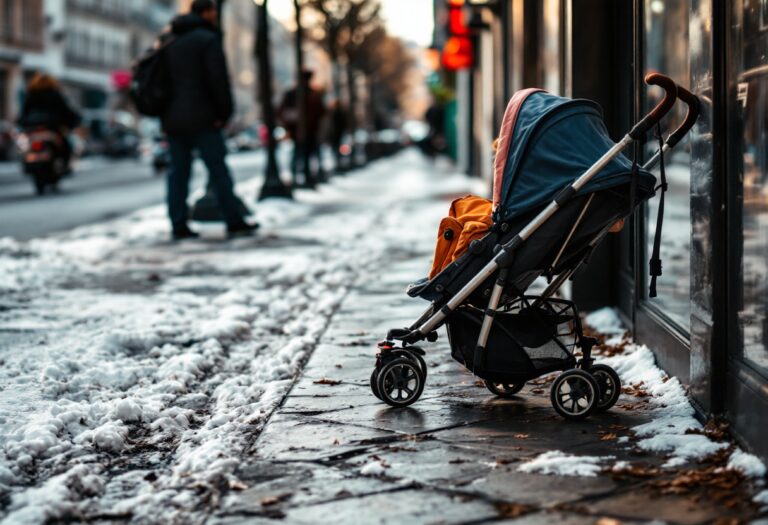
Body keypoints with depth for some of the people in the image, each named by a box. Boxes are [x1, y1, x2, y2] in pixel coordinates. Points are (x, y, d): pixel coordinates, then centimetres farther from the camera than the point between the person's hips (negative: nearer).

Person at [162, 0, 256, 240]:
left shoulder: (170, 41, 17)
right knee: (218, 170, -2)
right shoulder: (208, 39, -7)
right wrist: (224, 112, -6)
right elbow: (218, 79, -14)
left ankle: (179, 226, 4)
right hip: (201, 118, -7)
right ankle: (234, 222, 1)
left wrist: (167, 114, 18)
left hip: (172, 118, 7)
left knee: (178, 172, 6)